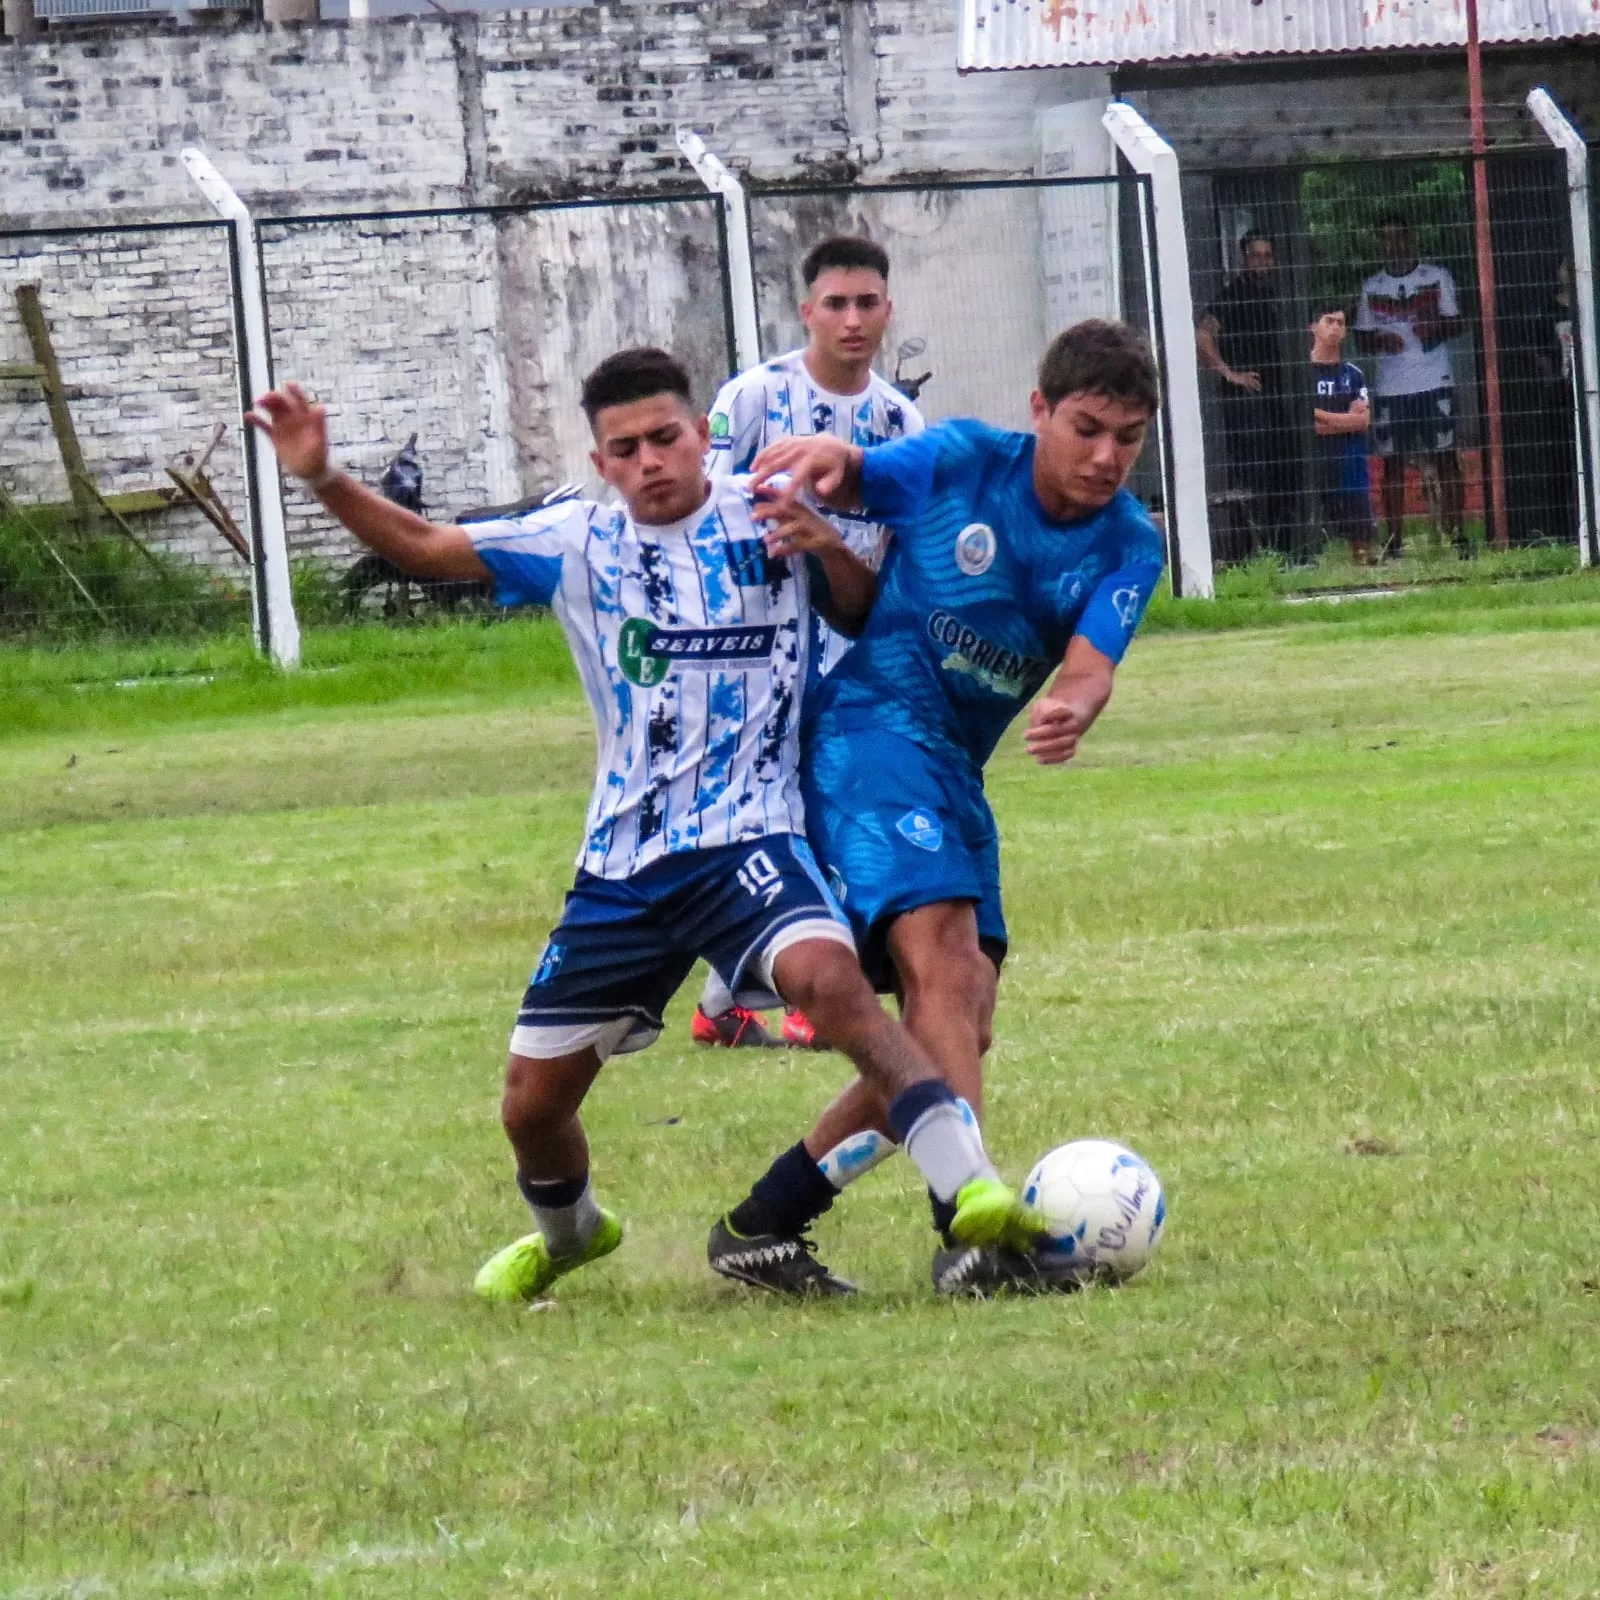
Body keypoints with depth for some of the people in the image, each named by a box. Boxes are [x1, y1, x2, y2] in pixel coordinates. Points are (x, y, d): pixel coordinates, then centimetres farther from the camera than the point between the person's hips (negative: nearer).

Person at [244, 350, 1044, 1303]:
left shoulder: (767, 523, 2)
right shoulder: (578, 544, 7)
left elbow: (873, 620, 10)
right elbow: (424, 546, 10)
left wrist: (828, 551, -11)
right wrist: (322, 478, -5)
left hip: (748, 833, -4)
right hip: (623, 866, 4)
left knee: (827, 974, -36)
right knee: (533, 1102, 9)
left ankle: (972, 1188, -40)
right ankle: (567, 1232, 43)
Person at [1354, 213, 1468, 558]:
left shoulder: (1437, 278, 6)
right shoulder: (1371, 288, 12)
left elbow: (1460, 323, 4)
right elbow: (1360, 339, 14)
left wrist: (1438, 326, -17)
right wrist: (1379, 341, -9)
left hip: (1435, 384, -2)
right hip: (1390, 388, 2)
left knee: (1445, 458, -4)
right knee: (1392, 462, 1)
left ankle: (1455, 534, -1)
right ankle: (1393, 541, 3)